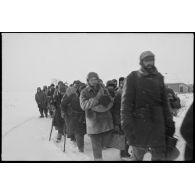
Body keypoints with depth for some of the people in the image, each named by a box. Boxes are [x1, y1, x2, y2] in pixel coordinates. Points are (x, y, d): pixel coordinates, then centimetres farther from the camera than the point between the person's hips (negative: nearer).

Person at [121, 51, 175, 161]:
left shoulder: (159, 77, 10)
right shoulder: (133, 78, -3)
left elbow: (164, 102, 13)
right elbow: (126, 102, -9)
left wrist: (169, 122, 8)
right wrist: (127, 124, -17)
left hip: (158, 123, 4)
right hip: (139, 123, -3)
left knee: (160, 156, 4)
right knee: (138, 156, 8)